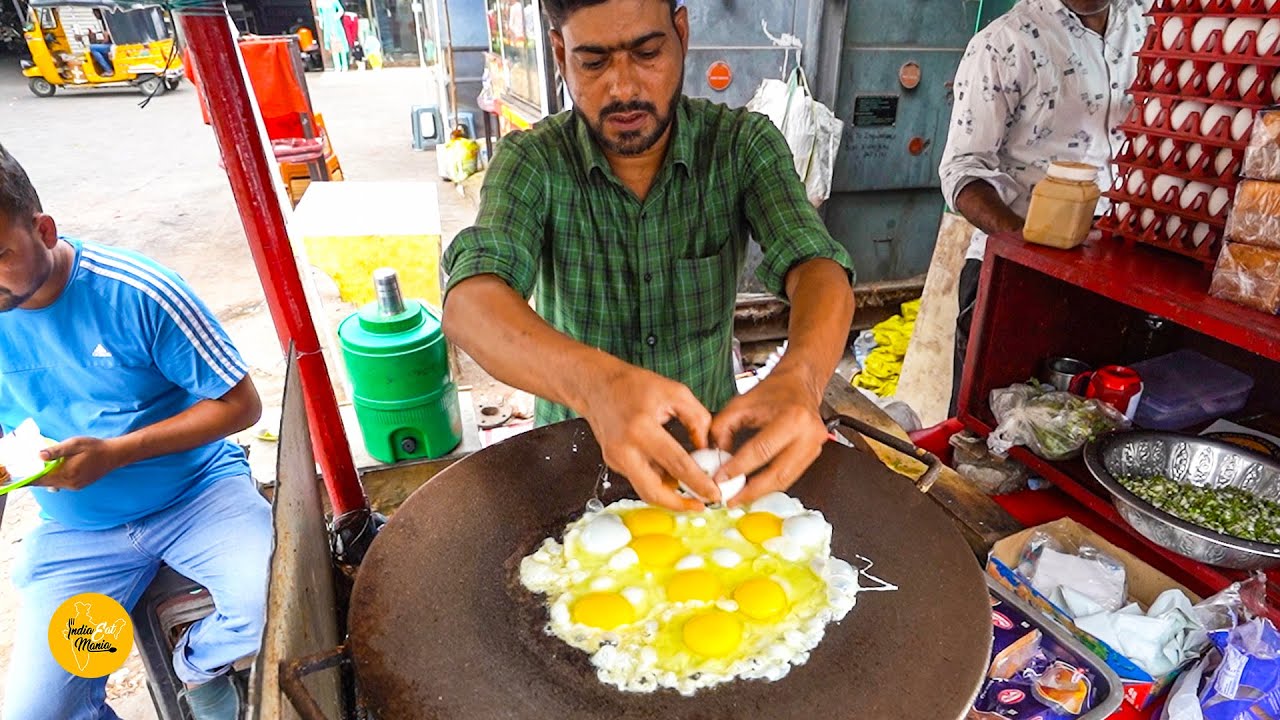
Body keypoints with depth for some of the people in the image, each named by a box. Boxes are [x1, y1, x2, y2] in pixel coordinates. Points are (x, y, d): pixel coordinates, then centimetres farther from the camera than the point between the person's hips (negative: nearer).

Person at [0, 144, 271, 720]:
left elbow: (241, 405, -13)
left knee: (279, 605, -27)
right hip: (74, 532, 4)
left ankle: (198, 663, 7)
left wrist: (113, 453, -20)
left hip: (197, 492, -3)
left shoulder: (137, 294, -17)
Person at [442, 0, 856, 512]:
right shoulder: (530, 161, -13)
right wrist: (596, 382, -48)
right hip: (573, 449, 0)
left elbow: (817, 266, -21)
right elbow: (469, 303, -28)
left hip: (713, 444, 1)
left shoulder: (742, 145, -9)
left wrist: (799, 379, -44)